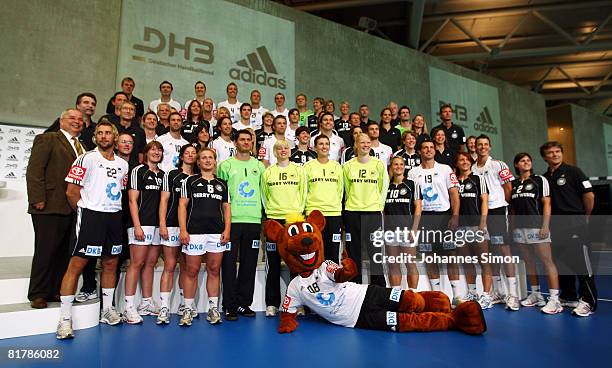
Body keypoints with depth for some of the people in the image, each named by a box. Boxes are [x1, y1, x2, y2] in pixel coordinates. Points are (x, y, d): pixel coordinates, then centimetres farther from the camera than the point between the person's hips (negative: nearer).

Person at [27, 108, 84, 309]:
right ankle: (38, 295, 13)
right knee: (45, 251, 1)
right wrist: (38, 199, -15)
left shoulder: (82, 147, 18)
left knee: (64, 252, 9)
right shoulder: (47, 139, 0)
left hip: (73, 209, 6)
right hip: (50, 207, -6)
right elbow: (34, 170, -8)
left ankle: (56, 291, 19)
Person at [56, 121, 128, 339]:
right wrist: (84, 213, 2)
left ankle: (107, 311, 25)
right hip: (91, 215, -5)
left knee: (110, 264, 11)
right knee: (76, 264, -5)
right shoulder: (86, 159, -4)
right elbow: (71, 192, -5)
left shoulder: (123, 164, 12)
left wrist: (114, 212, 10)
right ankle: (65, 319, 4)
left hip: (114, 217, 6)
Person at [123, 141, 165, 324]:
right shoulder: (138, 171, -1)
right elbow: (133, 200, -6)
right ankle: (129, 307, 0)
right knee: (137, 263, -6)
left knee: (150, 263, 9)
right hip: (141, 223, -6)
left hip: (158, 224, 6)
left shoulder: (162, 174, 16)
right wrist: (137, 226, -14)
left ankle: (147, 303, 17)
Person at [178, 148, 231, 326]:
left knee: (214, 271, 6)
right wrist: (183, 230, -7)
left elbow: (227, 208, 13)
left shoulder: (222, 184, 15)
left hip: (217, 233, 2)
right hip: (194, 232, -2)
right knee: (191, 271, 1)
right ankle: (188, 310, 13)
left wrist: (227, 230, 1)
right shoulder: (190, 181, 8)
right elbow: (182, 205, 3)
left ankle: (213, 309, 16)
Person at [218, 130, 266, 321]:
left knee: (249, 263, 8)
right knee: (229, 263, 0)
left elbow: (264, 191, 16)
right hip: (231, 219, -2)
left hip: (254, 220, 3)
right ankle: (230, 306, 10)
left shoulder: (259, 166, 13)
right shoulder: (226, 165, 5)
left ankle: (244, 303, 19)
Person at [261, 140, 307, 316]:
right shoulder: (268, 172, 8)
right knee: (273, 263, 4)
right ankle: (272, 303, 14)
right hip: (273, 219, 0)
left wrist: (298, 211, -2)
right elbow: (264, 195, 12)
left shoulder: (299, 170, 8)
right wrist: (270, 210, 4)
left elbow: (303, 193, 6)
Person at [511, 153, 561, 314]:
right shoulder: (513, 184, 13)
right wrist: (512, 227, 9)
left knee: (547, 261, -7)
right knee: (528, 262, 10)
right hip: (520, 228, 4)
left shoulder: (540, 180, 3)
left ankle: (554, 300, -3)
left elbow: (547, 204, -4)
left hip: (537, 227, -4)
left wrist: (545, 226, -12)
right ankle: (536, 296, 21)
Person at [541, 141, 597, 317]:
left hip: (576, 225, -5)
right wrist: (548, 223, 10)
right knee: (562, 263, 12)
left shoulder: (573, 171, -3)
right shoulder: (544, 178, 11)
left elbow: (589, 195, -5)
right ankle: (568, 297, 25)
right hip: (556, 228, 6)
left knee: (582, 263, -3)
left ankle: (588, 301, 7)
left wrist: (585, 218, 2)